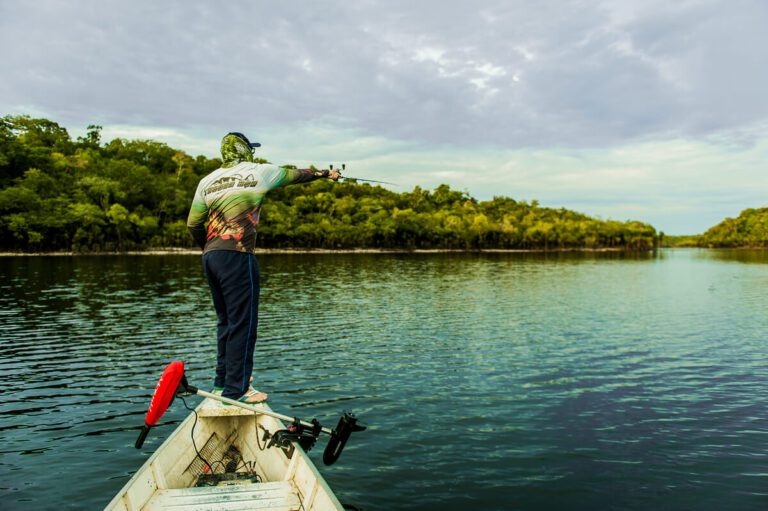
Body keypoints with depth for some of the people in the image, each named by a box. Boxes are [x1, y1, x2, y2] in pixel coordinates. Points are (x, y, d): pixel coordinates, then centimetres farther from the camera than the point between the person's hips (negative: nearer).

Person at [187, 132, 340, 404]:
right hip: (236, 257, -7)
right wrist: (325, 173, 32)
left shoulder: (207, 180, 14)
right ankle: (235, 390, 0)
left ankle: (222, 381, 27)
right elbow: (296, 174, 16)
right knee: (242, 323, -2)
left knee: (226, 320, 17)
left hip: (210, 257, 7)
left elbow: (193, 223, 12)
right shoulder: (258, 172, 3)